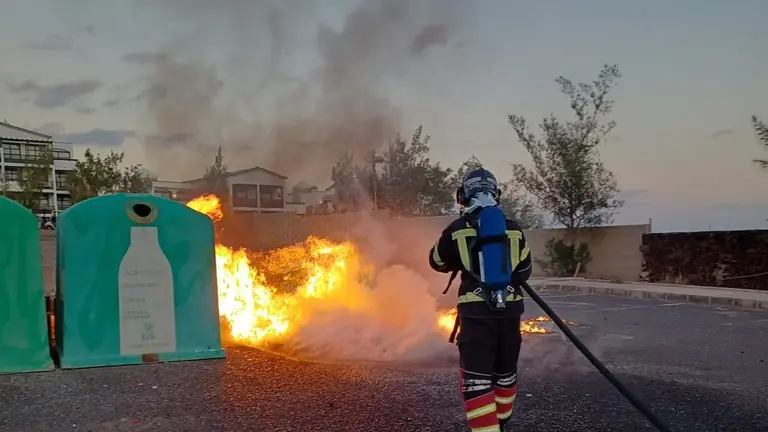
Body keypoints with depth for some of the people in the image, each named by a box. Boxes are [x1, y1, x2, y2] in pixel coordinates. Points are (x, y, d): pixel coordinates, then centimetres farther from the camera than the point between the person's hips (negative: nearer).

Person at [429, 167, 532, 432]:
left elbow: (437, 262, 13)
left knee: (476, 378, -3)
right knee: (505, 372, 20)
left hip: (476, 311, -4)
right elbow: (523, 272, 14)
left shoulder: (458, 229, -3)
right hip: (509, 309, 4)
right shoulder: (514, 229, 6)